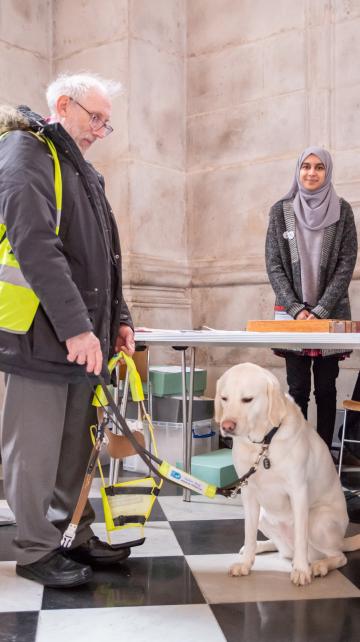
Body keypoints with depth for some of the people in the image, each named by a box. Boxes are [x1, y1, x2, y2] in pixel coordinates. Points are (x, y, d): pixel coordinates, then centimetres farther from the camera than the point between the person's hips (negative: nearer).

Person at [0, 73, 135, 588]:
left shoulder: (84, 172, 21)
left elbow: (103, 258, 22)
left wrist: (118, 318, 12)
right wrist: (75, 326, -24)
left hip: (84, 335, 8)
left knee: (76, 445, 14)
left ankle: (75, 535, 27)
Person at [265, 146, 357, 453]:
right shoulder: (281, 211, 4)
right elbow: (274, 266, 1)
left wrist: (320, 310, -11)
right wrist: (296, 309, -9)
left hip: (331, 314, 0)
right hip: (292, 314, 0)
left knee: (326, 388, 3)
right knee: (298, 388, -1)